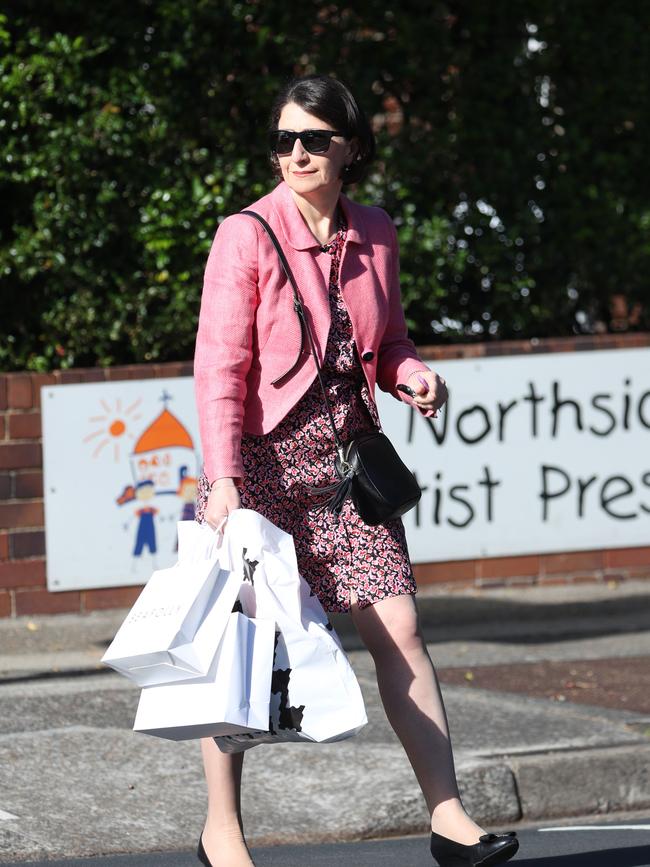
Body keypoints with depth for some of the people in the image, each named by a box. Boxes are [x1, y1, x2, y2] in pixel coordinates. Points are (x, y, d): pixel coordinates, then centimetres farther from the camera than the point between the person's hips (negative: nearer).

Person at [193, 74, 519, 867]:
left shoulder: (375, 236, 6)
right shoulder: (247, 236, -9)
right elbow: (219, 366, -12)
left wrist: (415, 375, -4)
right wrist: (221, 478, -20)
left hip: (346, 456, 4)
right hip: (259, 459, -4)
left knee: (398, 629, -3)